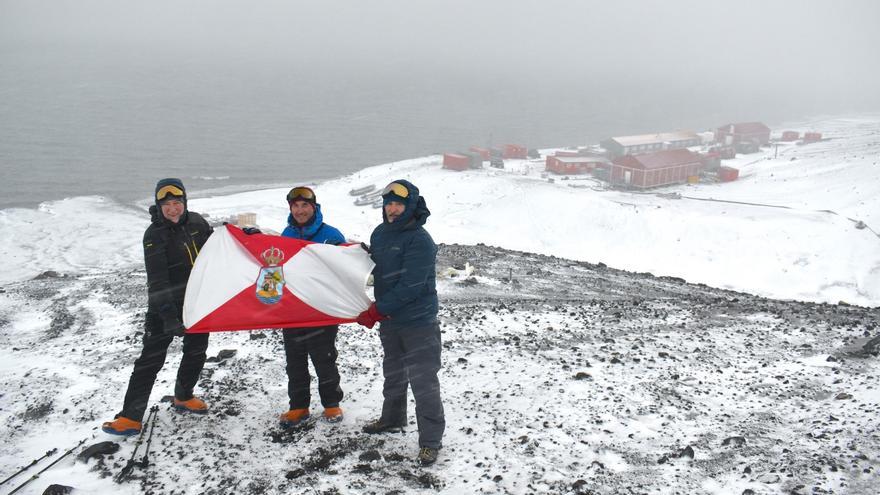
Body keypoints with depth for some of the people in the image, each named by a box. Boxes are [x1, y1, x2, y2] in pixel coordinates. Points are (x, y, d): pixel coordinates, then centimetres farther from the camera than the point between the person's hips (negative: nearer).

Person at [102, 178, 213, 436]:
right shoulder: (155, 235, -18)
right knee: (151, 358, -7)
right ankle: (130, 417, -4)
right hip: (165, 305, -6)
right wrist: (168, 315, -32)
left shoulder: (196, 222, -1)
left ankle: (183, 397, 40)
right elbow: (158, 280, -25)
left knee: (196, 351, 18)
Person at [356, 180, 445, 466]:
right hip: (389, 320, 8)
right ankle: (392, 418, 44)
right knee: (393, 372, 24)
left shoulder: (420, 241, -19)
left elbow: (410, 286, -24)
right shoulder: (380, 233, 4)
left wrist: (376, 311, -21)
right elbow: (374, 270, 18)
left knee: (423, 381, -4)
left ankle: (431, 440, 5)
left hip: (418, 322, -8)